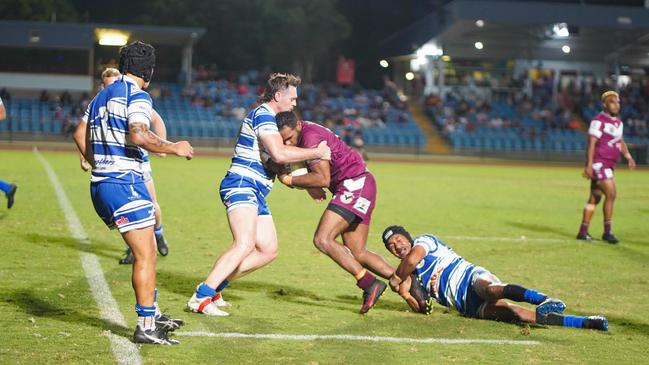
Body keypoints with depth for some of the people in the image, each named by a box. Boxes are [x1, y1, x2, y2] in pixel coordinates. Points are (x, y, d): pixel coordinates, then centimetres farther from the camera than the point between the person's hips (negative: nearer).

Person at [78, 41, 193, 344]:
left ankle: (153, 315, 24)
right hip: (125, 183, -9)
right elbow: (139, 136, -25)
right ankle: (146, 326, -5)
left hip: (100, 183, 9)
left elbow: (85, 143, 22)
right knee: (146, 255, -5)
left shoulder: (101, 96, 18)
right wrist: (174, 147, -12)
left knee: (145, 251, 18)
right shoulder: (137, 95, -9)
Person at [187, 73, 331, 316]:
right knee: (245, 244, -26)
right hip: (241, 185, -11)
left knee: (268, 250, 9)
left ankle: (214, 287, 12)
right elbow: (279, 154, -23)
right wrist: (316, 153, -12)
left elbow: (278, 155, 35)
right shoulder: (262, 114, -10)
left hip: (255, 192, 11)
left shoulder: (267, 117, 23)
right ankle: (200, 298, -29)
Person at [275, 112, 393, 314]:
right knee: (358, 254, 8)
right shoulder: (302, 135, 10)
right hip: (352, 187, 10)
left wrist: (289, 180, -14)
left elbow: (323, 179, -23)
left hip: (356, 184, -10)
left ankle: (369, 284, -19)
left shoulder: (310, 136, -20)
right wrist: (310, 186, 3)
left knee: (322, 239, -17)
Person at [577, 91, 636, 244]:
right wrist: (589, 165, -20)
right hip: (598, 163, -9)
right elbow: (591, 143, -15)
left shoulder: (618, 122, 16)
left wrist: (628, 156, 9)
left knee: (595, 197, 11)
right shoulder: (599, 121, -11)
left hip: (608, 165, 9)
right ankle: (607, 231, -10)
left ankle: (583, 232, 17)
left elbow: (620, 141, 25)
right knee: (611, 193, -15)